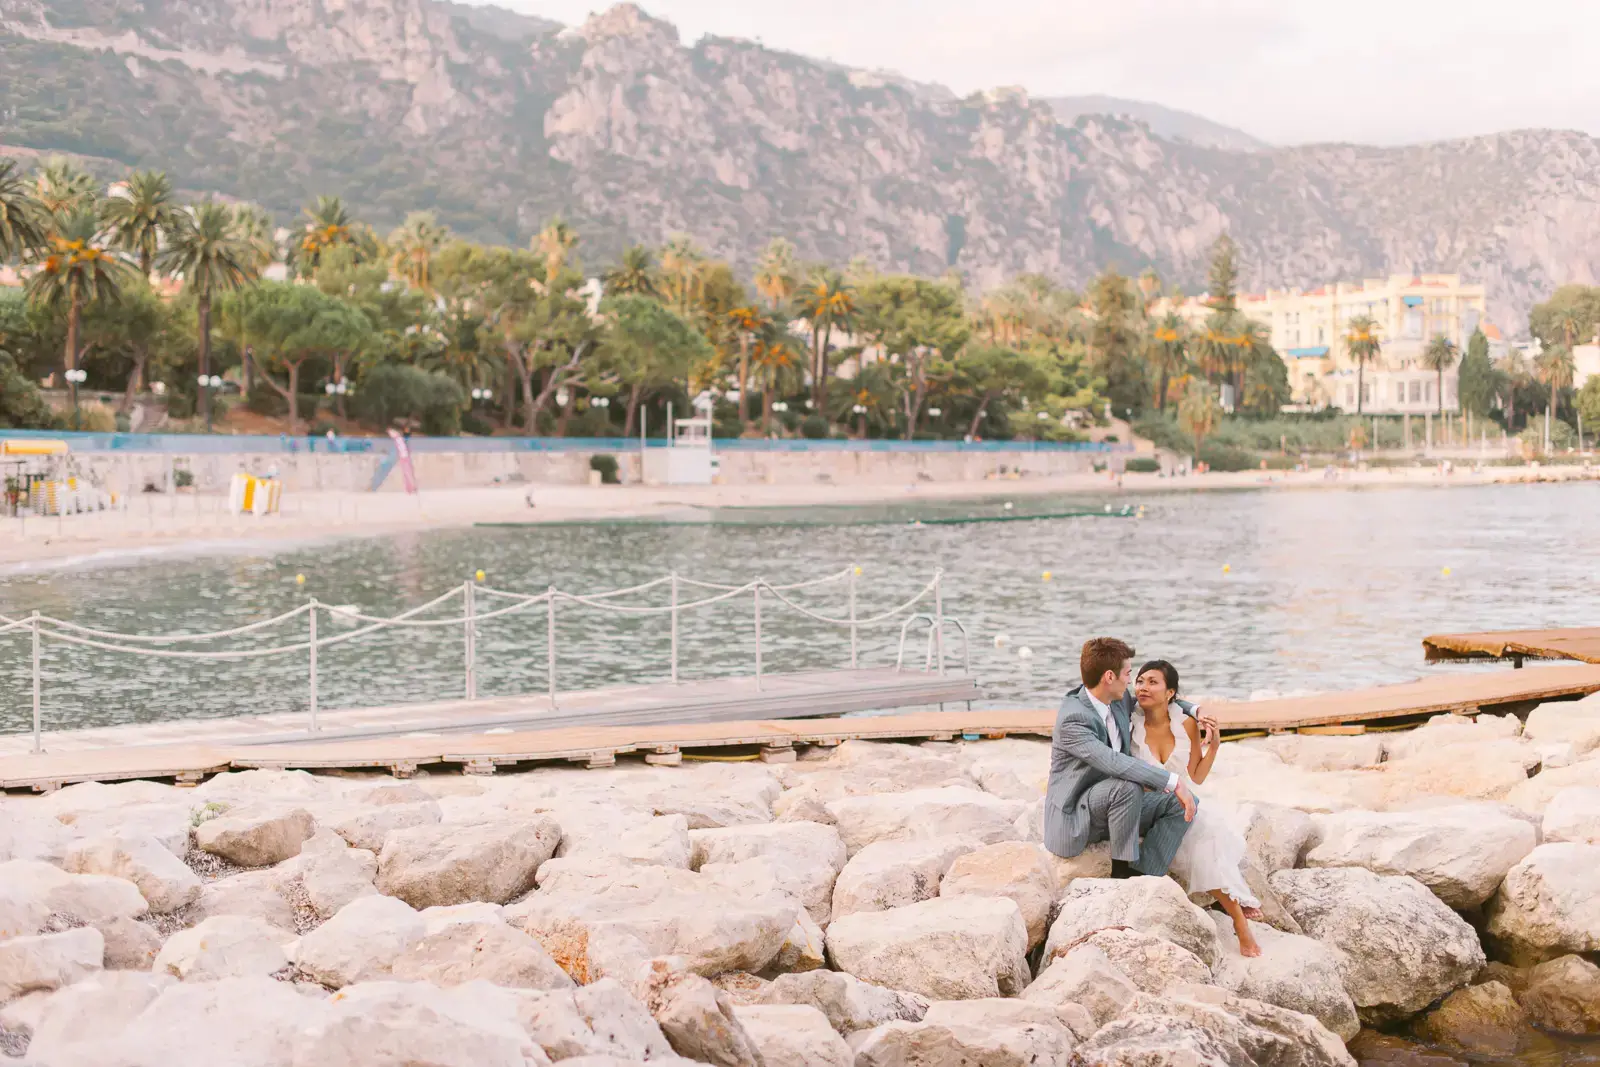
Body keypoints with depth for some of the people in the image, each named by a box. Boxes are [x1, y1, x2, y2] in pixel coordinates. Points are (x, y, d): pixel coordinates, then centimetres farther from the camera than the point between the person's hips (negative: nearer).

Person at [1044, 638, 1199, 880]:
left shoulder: (1120, 700, 1)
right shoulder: (1073, 719, -25)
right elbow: (1113, 762, -38)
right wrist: (1172, 781, -39)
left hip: (1108, 807, 9)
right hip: (1072, 821, -9)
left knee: (1178, 803, -7)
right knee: (1128, 787, -34)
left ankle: (1141, 875, -15)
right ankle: (1122, 871, -19)